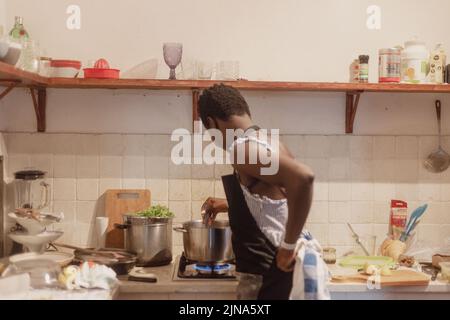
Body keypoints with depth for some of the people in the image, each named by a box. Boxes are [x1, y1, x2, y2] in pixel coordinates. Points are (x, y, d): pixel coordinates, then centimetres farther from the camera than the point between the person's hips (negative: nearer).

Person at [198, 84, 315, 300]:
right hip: (270, 267, 9)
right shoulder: (267, 142, 11)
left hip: (267, 272, -9)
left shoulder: (243, 148, -18)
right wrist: (230, 205, 34)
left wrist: (288, 245, -26)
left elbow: (303, 177, -34)